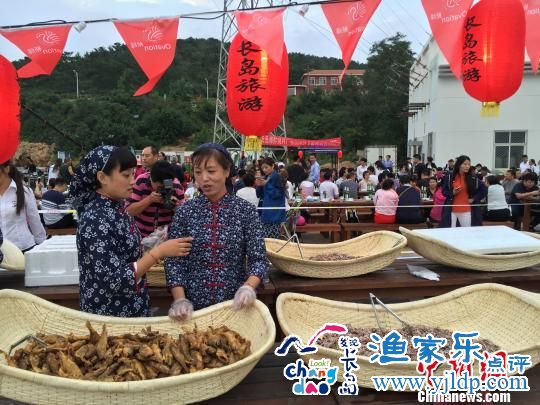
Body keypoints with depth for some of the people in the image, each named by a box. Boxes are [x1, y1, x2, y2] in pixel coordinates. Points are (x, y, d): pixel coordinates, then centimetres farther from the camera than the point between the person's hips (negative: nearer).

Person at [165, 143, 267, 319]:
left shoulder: (246, 210, -6)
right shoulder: (185, 211, -3)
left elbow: (258, 259, -7)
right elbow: (174, 260, -2)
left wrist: (248, 287, -25)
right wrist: (180, 299, -14)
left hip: (234, 304, -1)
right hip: (193, 305, 1)